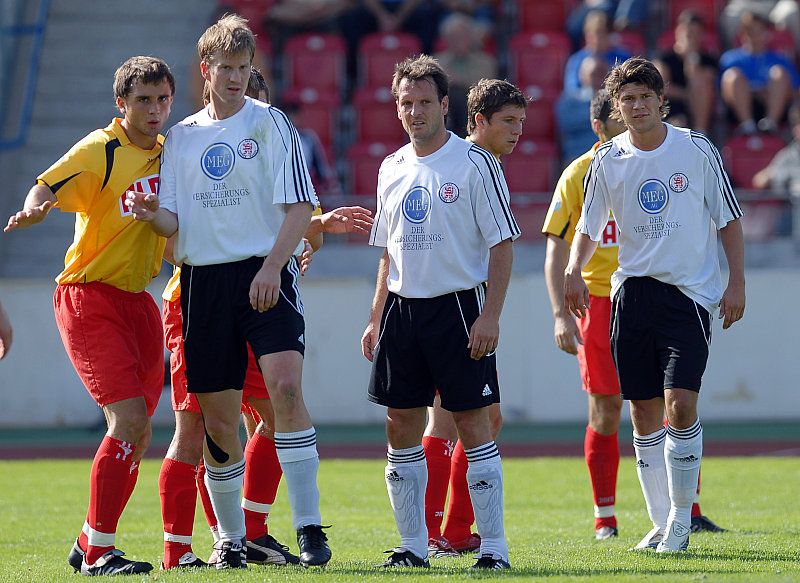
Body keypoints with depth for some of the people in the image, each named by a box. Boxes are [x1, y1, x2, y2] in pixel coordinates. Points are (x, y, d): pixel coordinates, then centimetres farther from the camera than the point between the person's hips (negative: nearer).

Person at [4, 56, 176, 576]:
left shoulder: (168, 153, 11)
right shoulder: (100, 151, -10)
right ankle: (98, 553, -12)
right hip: (88, 295, -7)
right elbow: (47, 187, -24)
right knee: (130, 418, -18)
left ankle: (90, 544, 19)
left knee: (137, 435, 5)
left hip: (136, 297, 7)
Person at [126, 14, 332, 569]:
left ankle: (310, 528, -21)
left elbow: (299, 206, -5)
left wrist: (271, 269, -18)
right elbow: (174, 221, 13)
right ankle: (231, 539, 19)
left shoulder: (271, 123, 1)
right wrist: (152, 214, -11)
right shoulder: (181, 137, 14)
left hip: (266, 276, -4)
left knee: (285, 385, -22)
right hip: (204, 281, 4)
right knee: (217, 417, 4)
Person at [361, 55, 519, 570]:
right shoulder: (393, 169, 13)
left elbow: (502, 244, -7)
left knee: (473, 423, -6)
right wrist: (377, 319, 15)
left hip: (459, 308, -6)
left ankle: (494, 547, -3)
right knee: (401, 426, 4)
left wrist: (491, 314, -15)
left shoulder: (475, 164, -6)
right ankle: (413, 546, 12)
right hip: (403, 309, 6)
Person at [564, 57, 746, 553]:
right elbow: (589, 228, 13)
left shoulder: (698, 150, -2)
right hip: (632, 292, 3)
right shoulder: (607, 161, 4)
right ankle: (662, 523, 12)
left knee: (681, 405, -15)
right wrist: (574, 271, -6)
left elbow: (729, 219, 5)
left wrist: (736, 282, -2)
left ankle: (682, 517, -1)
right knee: (645, 413, 3)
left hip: (690, 290, -3)